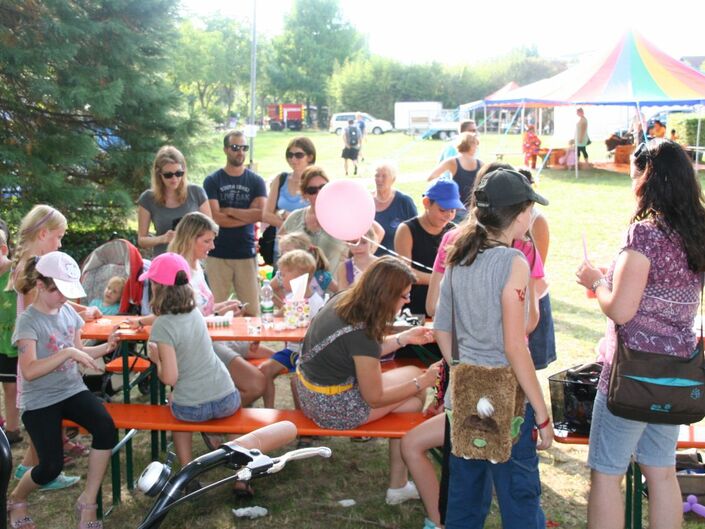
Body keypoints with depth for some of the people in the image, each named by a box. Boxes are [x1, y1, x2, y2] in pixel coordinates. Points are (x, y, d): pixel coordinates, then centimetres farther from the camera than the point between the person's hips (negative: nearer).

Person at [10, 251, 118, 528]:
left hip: (72, 390, 5)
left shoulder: (68, 311, 5)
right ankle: (17, 498, 22)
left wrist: (106, 347, -3)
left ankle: (88, 501, -7)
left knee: (106, 427, -23)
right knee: (52, 466, -14)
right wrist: (68, 352, -31)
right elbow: (29, 371, -24)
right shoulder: (29, 321, -13)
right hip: (40, 400, -5)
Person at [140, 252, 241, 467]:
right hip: (228, 401, 4)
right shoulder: (194, 312, 3)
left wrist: (156, 358, 2)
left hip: (192, 409, -3)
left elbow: (170, 378, -15)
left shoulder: (163, 326, -15)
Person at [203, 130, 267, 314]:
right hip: (218, 253, -1)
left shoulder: (256, 181, 7)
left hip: (247, 253, 1)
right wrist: (247, 215, -5)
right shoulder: (212, 181, 3)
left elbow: (261, 214, -6)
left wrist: (228, 211, -6)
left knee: (251, 311, 0)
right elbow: (214, 217, -8)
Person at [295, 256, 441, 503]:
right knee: (414, 378, 5)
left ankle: (399, 485, 16)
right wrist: (422, 382, -8)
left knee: (412, 401, 11)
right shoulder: (360, 333, -27)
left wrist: (403, 338, 8)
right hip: (332, 408, -8)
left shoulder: (341, 301, -3)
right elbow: (375, 398, -15)